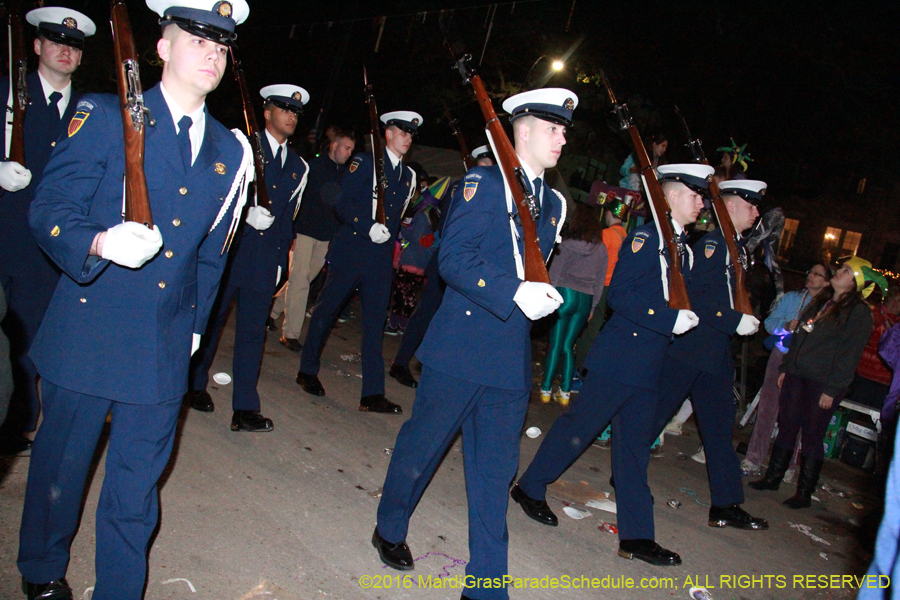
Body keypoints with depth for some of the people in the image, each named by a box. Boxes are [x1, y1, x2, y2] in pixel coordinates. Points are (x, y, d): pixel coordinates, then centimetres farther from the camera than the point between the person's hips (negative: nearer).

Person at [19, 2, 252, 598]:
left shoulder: (230, 150, 8)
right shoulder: (105, 116, -3)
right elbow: (48, 210, -8)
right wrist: (100, 243, -28)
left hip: (164, 348, 3)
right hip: (88, 334, -2)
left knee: (138, 482, 10)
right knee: (61, 464, 16)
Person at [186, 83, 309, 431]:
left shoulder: (298, 166, 17)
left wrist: (280, 259, 13)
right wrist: (248, 211, -17)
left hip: (264, 256, 4)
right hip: (227, 248, -4)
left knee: (253, 331, 3)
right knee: (210, 320, 8)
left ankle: (245, 408, 6)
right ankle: (195, 386, 27)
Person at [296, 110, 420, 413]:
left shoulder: (408, 176, 16)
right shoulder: (366, 163, -2)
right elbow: (341, 201, -10)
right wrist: (369, 227, -19)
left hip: (381, 256, 5)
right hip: (352, 250, -5)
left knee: (375, 320, 2)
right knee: (327, 309, 6)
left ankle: (373, 394, 4)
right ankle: (307, 371, 25)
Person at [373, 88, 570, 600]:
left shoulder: (554, 203, 15)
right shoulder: (484, 183, -6)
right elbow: (453, 256, -16)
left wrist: (548, 296, 1)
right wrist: (513, 294, -24)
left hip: (513, 355, 6)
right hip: (463, 345, -5)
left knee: (497, 468, 9)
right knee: (423, 442, 11)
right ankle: (390, 529, 38)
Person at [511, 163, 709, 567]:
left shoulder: (682, 249, 16)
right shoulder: (645, 238, -10)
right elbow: (620, 295, -19)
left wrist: (686, 317, 5)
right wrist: (670, 320, -21)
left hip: (649, 364, 8)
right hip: (620, 354, -8)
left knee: (634, 445, 11)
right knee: (580, 424, 1)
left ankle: (636, 535, 17)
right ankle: (530, 487, 22)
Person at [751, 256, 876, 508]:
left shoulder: (859, 312, -8)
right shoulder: (821, 301, 15)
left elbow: (850, 355, -12)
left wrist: (832, 390, -15)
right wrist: (785, 368, 15)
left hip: (823, 383, -6)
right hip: (797, 375, 6)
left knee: (812, 436, 0)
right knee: (786, 427, 11)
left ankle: (804, 493, 11)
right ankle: (773, 477, 22)